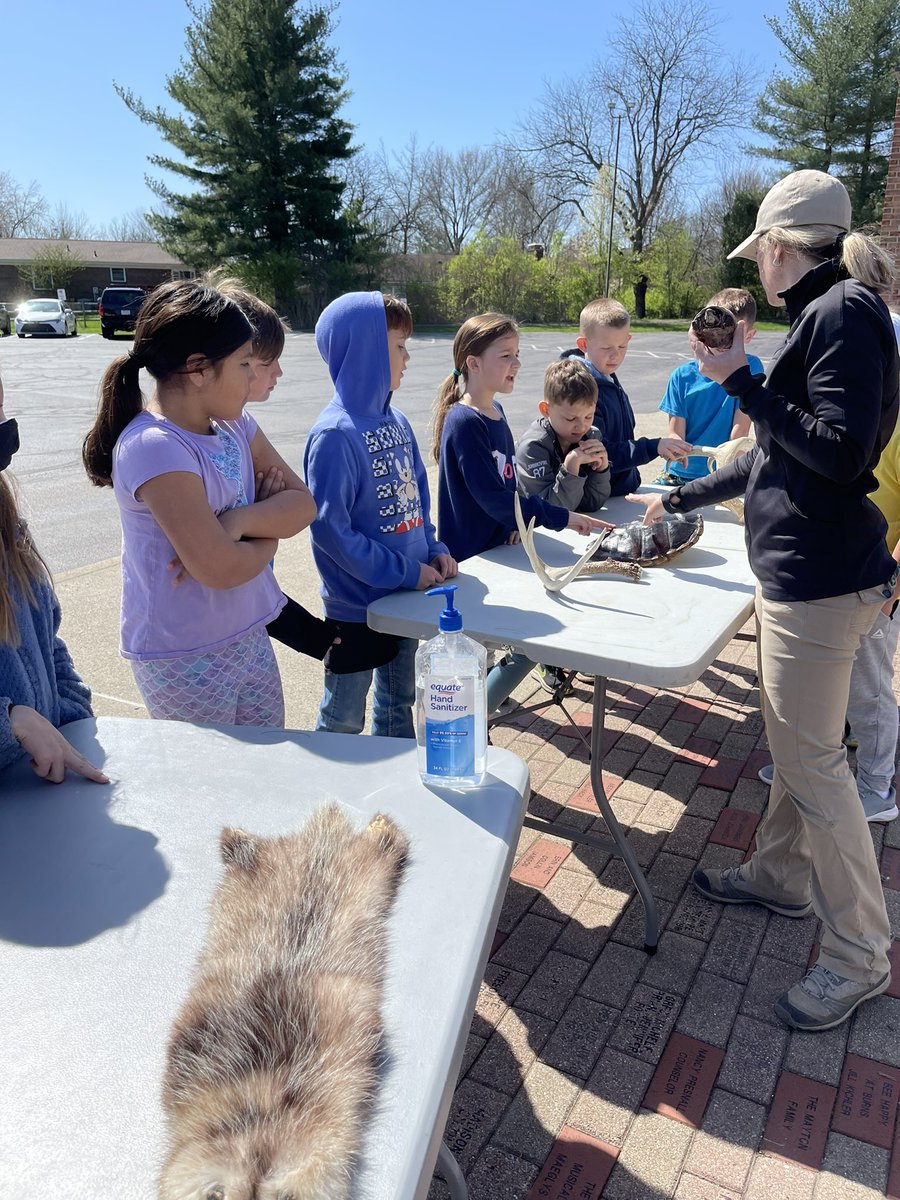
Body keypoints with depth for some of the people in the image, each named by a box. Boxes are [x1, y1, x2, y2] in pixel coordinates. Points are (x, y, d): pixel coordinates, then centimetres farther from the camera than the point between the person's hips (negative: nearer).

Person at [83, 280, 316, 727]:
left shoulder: (234, 424, 2)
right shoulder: (155, 448, -23)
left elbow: (303, 503, -1)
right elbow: (221, 568, -26)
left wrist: (239, 520, -18)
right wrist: (267, 535, -6)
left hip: (249, 636, 8)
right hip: (185, 660, -7)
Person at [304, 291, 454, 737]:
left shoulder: (397, 421, 3)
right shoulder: (335, 434, -21)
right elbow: (330, 529, -23)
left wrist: (434, 549, -1)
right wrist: (405, 572, -20)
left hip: (406, 594, 8)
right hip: (357, 605, -8)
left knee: (399, 704, 24)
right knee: (342, 719, 11)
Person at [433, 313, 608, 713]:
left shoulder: (495, 413, 8)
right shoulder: (464, 422, -19)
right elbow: (491, 496, -24)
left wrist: (517, 519, -4)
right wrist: (563, 518, -23)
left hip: (496, 548, 8)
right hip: (470, 558, -8)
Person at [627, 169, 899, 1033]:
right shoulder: (823, 315, 17)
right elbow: (774, 457, 24)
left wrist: (741, 383, -16)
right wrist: (681, 499, 33)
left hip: (820, 577, -10)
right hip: (795, 569, 10)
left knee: (813, 760, -2)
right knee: (792, 742, 20)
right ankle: (780, 875, 38)